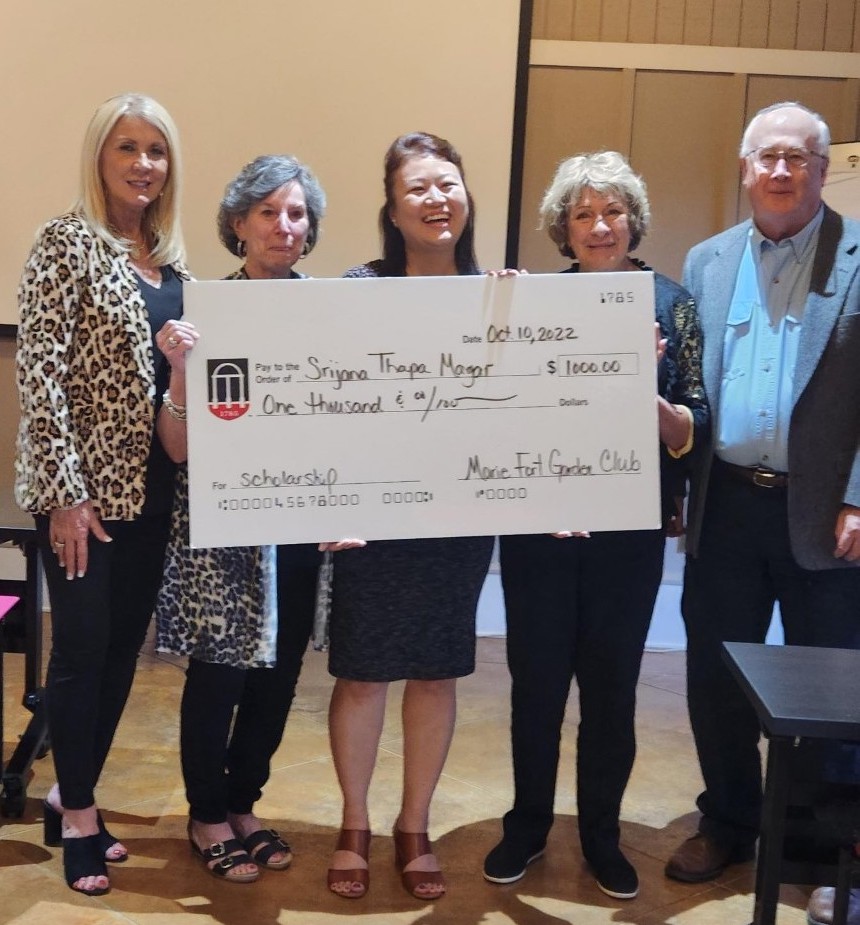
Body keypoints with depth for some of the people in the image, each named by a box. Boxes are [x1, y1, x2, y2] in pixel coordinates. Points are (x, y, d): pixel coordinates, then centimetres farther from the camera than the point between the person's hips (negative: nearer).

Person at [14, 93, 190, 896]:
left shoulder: (169, 257, 12)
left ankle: (73, 796, 30)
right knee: (83, 645, 2)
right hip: (82, 485, -7)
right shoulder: (68, 241, -9)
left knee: (123, 646, 12)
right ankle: (78, 815, 20)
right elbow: (38, 368, -15)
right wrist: (64, 491, -19)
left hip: (151, 484, 7)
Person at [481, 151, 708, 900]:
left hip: (630, 531, 0)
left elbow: (696, 431, -2)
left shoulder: (673, 304, 1)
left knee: (612, 684, 10)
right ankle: (528, 825, 28)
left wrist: (648, 398, -21)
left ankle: (601, 833, 29)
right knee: (537, 681, 8)